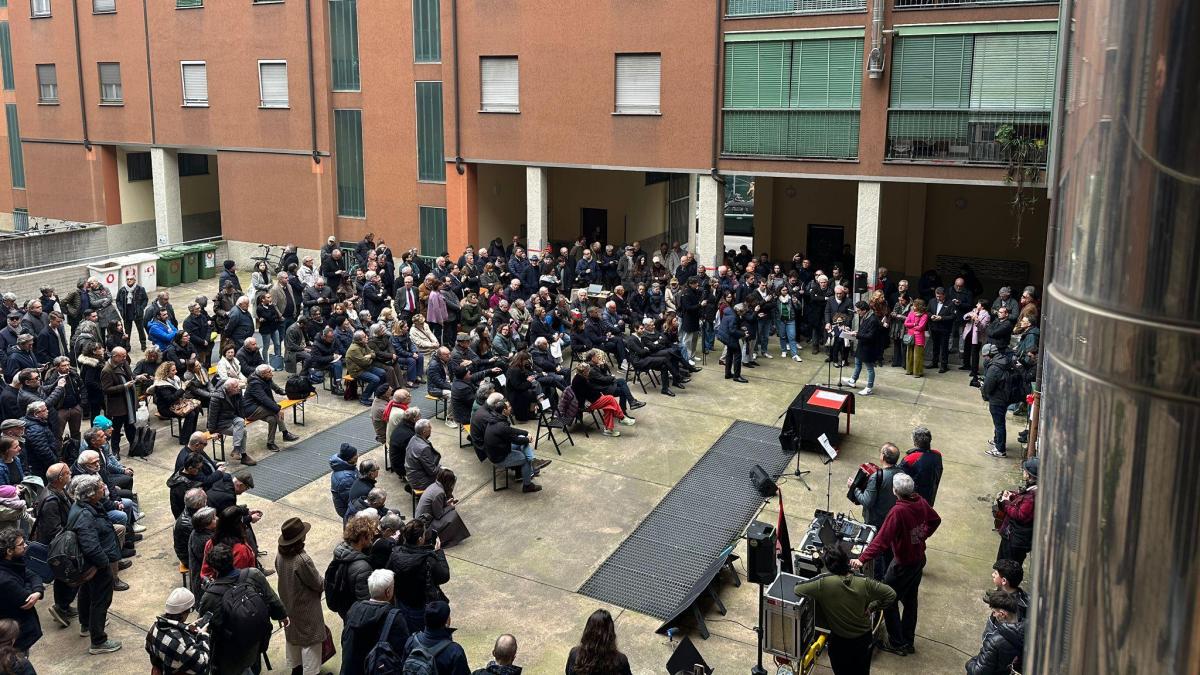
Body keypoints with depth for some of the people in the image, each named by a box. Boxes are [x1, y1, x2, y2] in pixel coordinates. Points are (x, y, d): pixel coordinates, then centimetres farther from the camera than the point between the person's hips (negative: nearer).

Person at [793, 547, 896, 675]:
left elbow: (797, 590, -15)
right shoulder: (864, 583, -17)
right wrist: (871, 607, 2)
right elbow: (891, 595, -8)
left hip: (840, 642, -3)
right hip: (864, 639, 3)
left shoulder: (823, 583, -26)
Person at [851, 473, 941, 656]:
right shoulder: (920, 501, -8)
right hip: (919, 559, 8)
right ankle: (908, 643, 33)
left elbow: (882, 539, -36)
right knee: (910, 600, 21)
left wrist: (862, 559, -38)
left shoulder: (898, 511, -32)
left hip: (903, 564, -8)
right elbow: (935, 520, 11)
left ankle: (896, 644, 19)